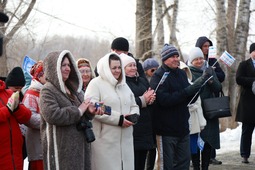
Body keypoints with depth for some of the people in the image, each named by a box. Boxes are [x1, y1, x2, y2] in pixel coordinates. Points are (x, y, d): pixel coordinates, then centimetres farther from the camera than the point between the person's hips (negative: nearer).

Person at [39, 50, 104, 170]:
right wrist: (78, 111, -14)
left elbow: (82, 115, 23)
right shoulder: (47, 90, -8)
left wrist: (89, 111, -1)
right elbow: (53, 115, -23)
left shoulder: (72, 88, 17)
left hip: (78, 145, 8)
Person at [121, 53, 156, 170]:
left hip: (146, 128, 7)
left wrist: (151, 98, -5)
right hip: (132, 129, -7)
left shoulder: (142, 80, 19)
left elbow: (152, 95, 18)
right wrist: (143, 100, -17)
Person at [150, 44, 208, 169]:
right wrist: (187, 91, -24)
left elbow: (189, 99, 16)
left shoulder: (182, 73, 12)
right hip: (166, 129, -7)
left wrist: (197, 87, -3)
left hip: (183, 127, 7)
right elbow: (164, 100, -23)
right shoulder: (158, 76, -10)